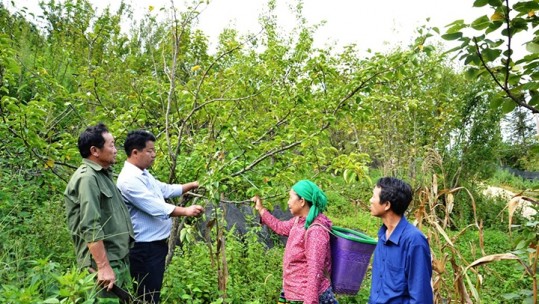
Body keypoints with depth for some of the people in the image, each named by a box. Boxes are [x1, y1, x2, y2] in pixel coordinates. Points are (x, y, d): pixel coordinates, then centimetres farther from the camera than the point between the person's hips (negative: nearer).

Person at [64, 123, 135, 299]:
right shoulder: (87, 178, -17)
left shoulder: (103, 174, 14)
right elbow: (90, 228, -24)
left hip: (118, 259, 10)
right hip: (104, 263, -9)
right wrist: (103, 266, -25)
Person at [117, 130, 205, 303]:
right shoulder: (129, 179, -21)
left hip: (156, 244, 10)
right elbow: (156, 207, -27)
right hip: (144, 248, -10)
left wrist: (192, 185, 17)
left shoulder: (144, 174, 12)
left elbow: (166, 189, 23)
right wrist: (186, 211, -28)